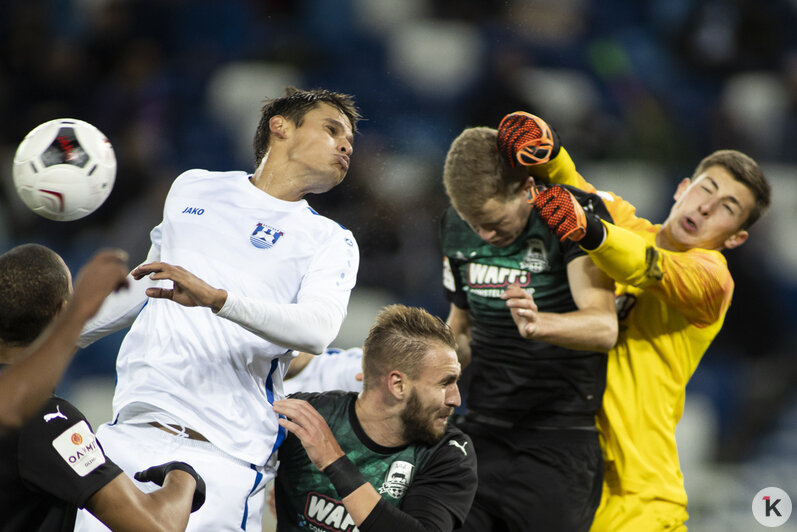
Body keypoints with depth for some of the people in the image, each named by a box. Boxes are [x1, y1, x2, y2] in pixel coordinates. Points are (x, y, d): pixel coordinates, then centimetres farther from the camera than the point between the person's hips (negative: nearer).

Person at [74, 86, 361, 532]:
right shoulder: (192, 189, 19)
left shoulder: (330, 241, 8)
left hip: (225, 457, -3)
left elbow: (319, 329, -13)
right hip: (132, 434, 3)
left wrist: (216, 298, -27)